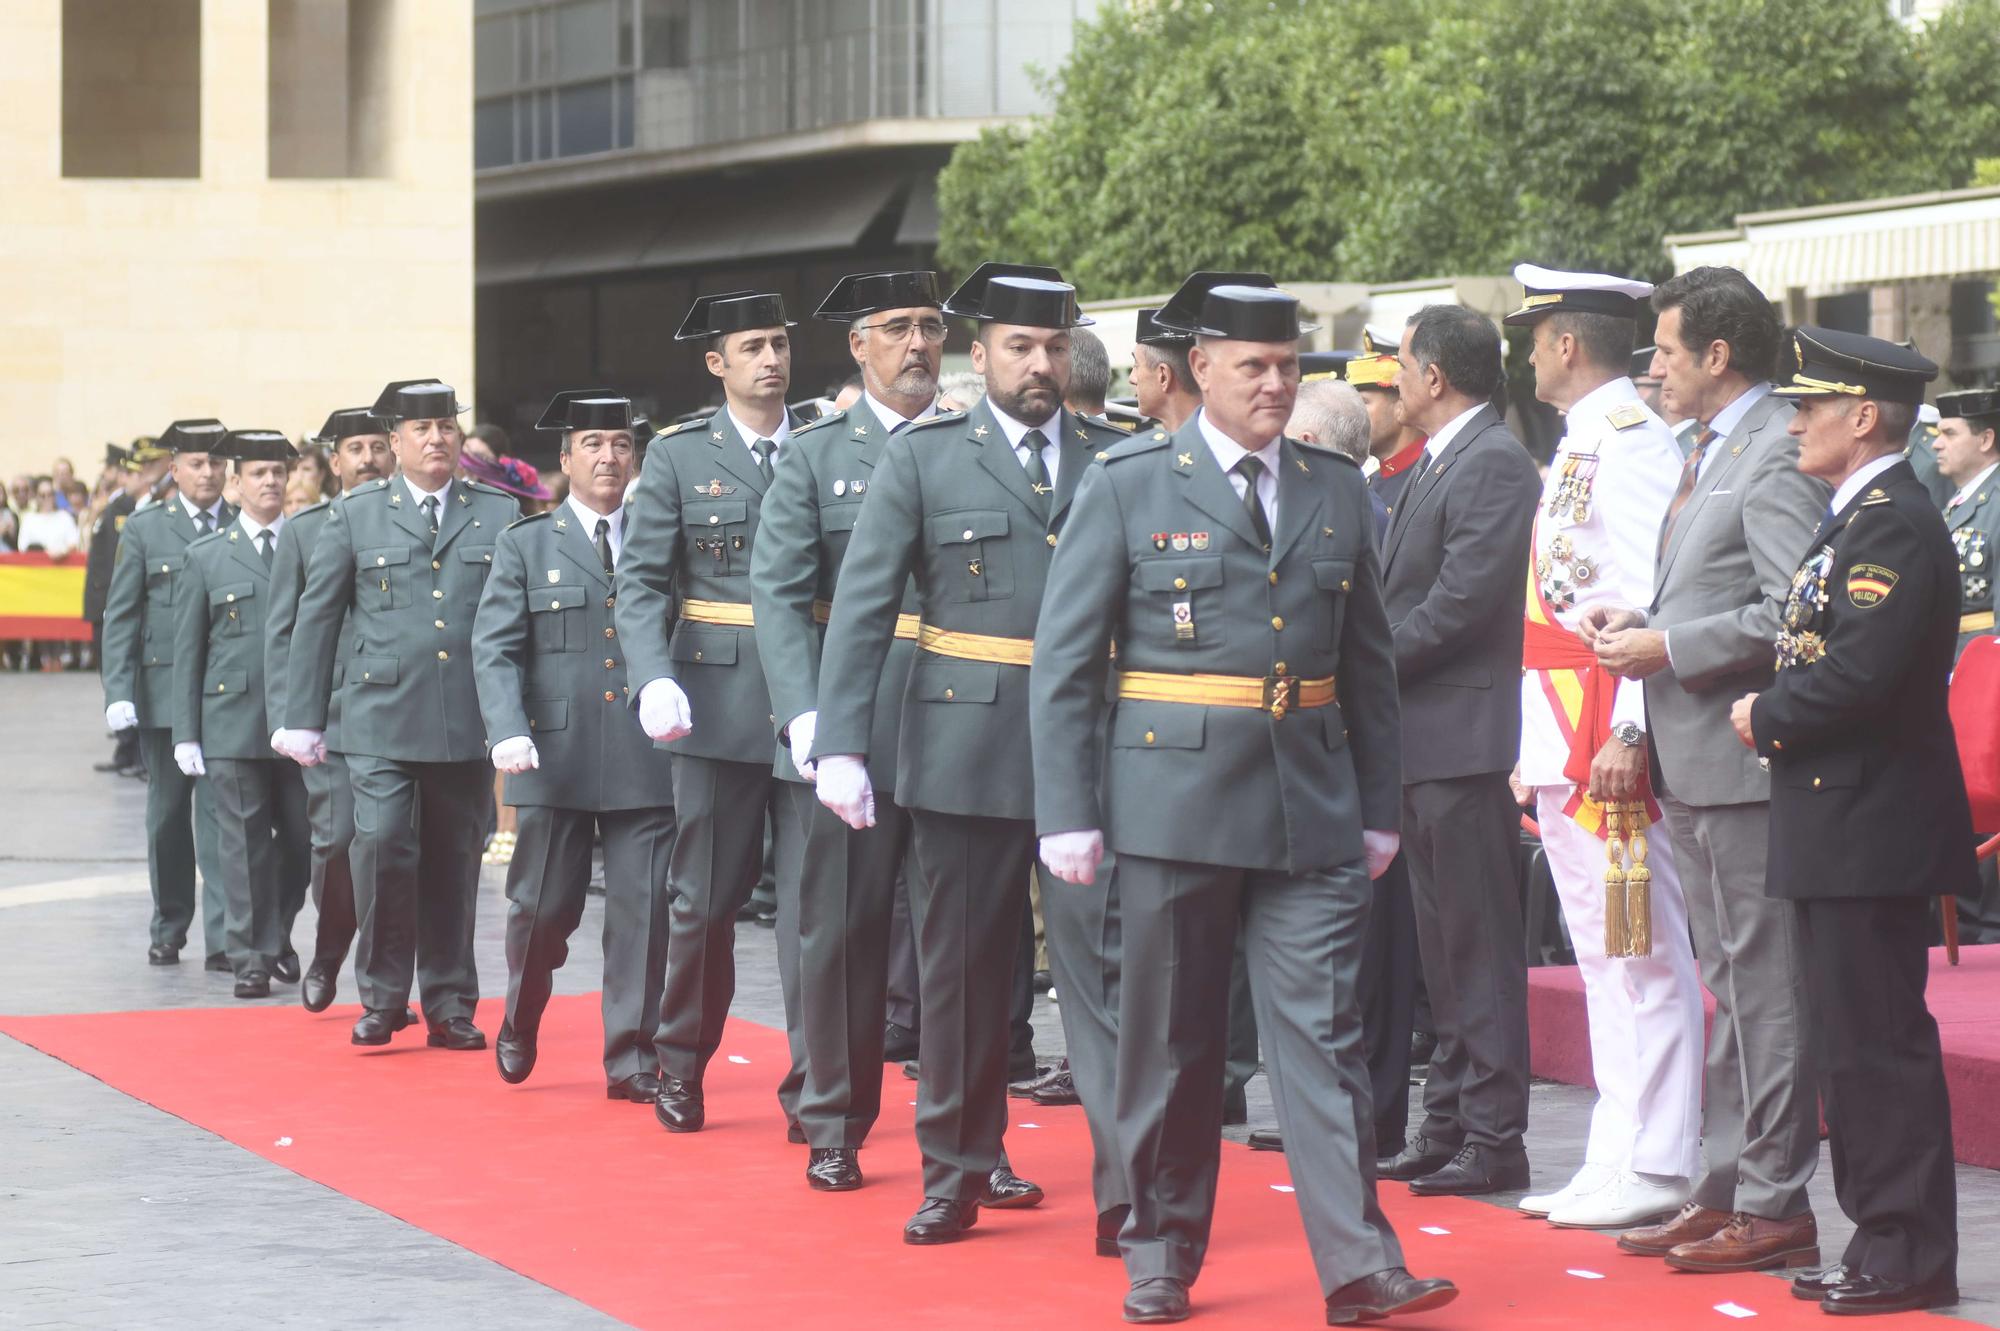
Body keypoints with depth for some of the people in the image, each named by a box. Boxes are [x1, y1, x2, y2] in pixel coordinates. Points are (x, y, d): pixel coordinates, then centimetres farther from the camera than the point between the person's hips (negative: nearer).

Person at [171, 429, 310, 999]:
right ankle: (250, 958, 7)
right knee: (245, 841, 0)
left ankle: (277, 937, 26)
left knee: (300, 838, 4)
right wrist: (185, 734, 1)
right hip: (232, 722, -1)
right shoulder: (205, 558, 7)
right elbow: (188, 651, 7)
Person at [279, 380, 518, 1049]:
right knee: (382, 847, -12)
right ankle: (382, 999, 2)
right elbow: (317, 617, 7)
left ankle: (449, 1006, 16)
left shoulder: (499, 514, 9)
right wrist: (303, 717, 4)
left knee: (454, 863, 7)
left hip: (467, 723, 2)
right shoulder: (356, 513, 6)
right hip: (381, 718, -2)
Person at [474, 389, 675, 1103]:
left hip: (645, 758, 1)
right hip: (554, 757, -1)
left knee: (643, 912, -2)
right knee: (543, 907, 4)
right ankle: (519, 1029, 29)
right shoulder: (525, 545, 8)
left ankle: (631, 1062, 6)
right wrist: (509, 731, -15)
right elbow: (495, 649, 1)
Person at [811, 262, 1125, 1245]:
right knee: (962, 969, 5)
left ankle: (1124, 1174, 11)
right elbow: (861, 609, -2)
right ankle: (956, 1171, 15)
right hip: (968, 750, -1)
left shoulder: (1116, 462, 9)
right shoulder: (923, 459, 3)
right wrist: (841, 746, -11)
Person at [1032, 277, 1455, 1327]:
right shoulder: (1129, 488, -1)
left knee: (1323, 1037, -2)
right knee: (1170, 1044, 6)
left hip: (1312, 811, 2)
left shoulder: (1337, 491, 11)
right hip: (1172, 802, -2)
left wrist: (1378, 808, 12)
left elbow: (1370, 663, 16)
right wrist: (1069, 815, -7)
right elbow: (1063, 663, -2)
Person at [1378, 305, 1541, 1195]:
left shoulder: (1495, 463, -14)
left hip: (1463, 734, -10)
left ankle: (1495, 1139, -3)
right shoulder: (1439, 464, 18)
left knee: (1479, 945, -6)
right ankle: (1449, 1122, 22)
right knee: (1444, 945, 15)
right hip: (1422, 738, 10)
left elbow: (1460, 603, -20)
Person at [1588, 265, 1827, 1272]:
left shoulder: (1778, 454, -14)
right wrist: (1641, 621, 9)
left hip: (1746, 759, -10)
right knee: (1729, 987, 14)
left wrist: (1668, 647, -18)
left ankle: (1776, 1207, -1)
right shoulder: (1709, 452, 17)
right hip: (1695, 766, 10)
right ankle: (1727, 1188, 21)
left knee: (1763, 986, -5)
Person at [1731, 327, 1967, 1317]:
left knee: (1878, 1043, -7)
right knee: (1854, 1044, 13)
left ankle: (1910, 1256, -2)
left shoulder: (1896, 525, -16)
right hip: (1839, 833, 11)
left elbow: (1861, 671, -24)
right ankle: (1884, 1244, 19)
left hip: (1874, 830, -11)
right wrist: (1775, 714, 4)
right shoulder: (1855, 521, 18)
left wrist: (1768, 717, -10)